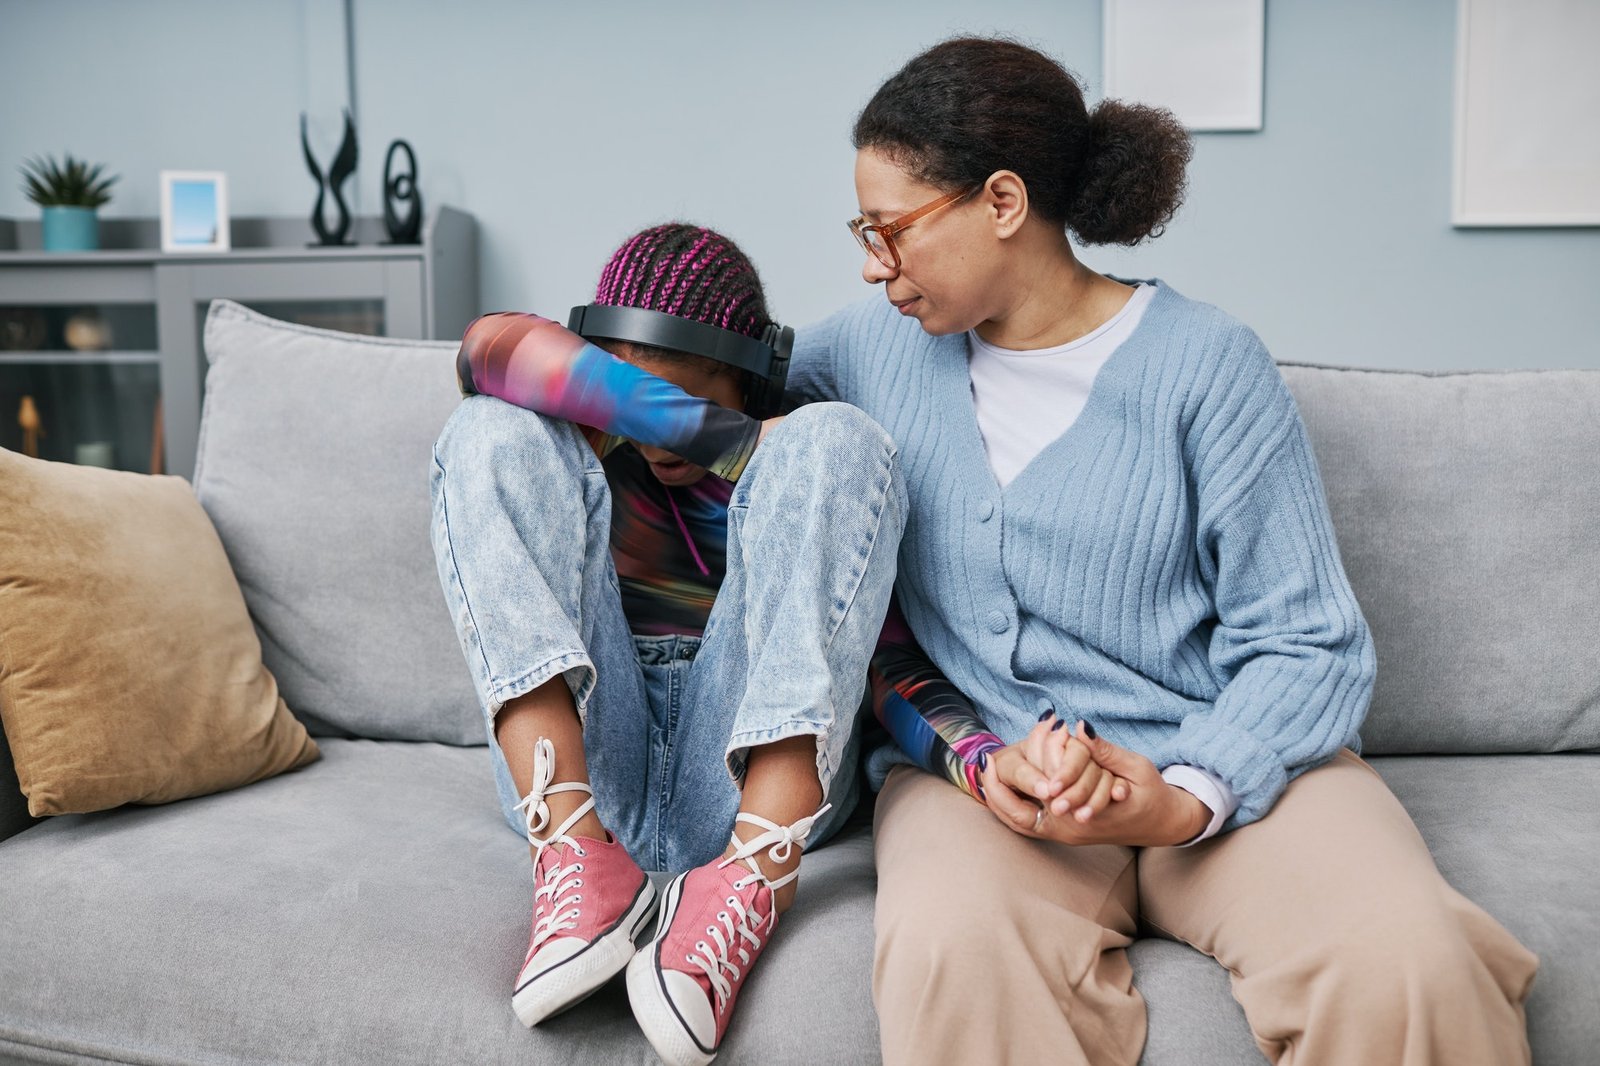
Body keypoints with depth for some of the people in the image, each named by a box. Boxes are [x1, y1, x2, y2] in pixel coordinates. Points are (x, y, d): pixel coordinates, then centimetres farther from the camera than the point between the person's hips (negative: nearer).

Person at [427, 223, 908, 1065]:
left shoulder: (810, 449, 11)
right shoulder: (579, 434, 13)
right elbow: (491, 350, -11)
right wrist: (732, 440, -18)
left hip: (758, 780, -1)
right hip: (572, 768, 1)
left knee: (836, 439, -16)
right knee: (494, 433, -11)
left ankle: (753, 880, -32)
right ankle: (575, 855, -28)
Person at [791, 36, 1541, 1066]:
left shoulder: (1205, 363, -3)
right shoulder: (869, 346, 7)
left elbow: (1311, 644, -2)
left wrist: (1187, 798, -23)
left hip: (1221, 759, 0)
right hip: (970, 759, 1)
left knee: (1410, 963, -29)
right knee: (953, 950, -34)